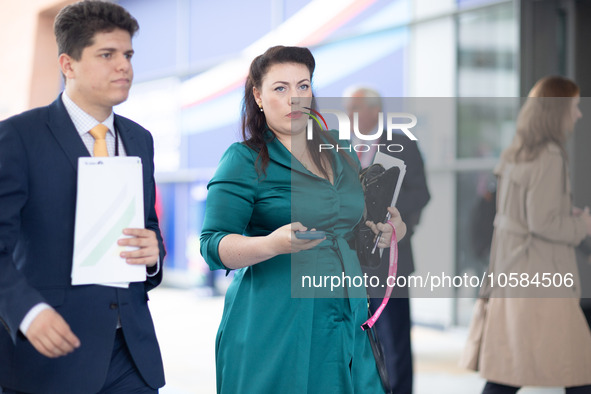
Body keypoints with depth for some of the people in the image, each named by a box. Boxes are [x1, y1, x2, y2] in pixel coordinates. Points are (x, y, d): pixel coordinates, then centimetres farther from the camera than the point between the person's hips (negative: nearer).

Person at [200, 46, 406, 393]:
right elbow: (213, 247, -11)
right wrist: (273, 244, -28)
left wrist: (390, 230, 6)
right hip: (275, 331, -5)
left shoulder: (341, 156, 14)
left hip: (348, 325, 5)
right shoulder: (244, 160, -4)